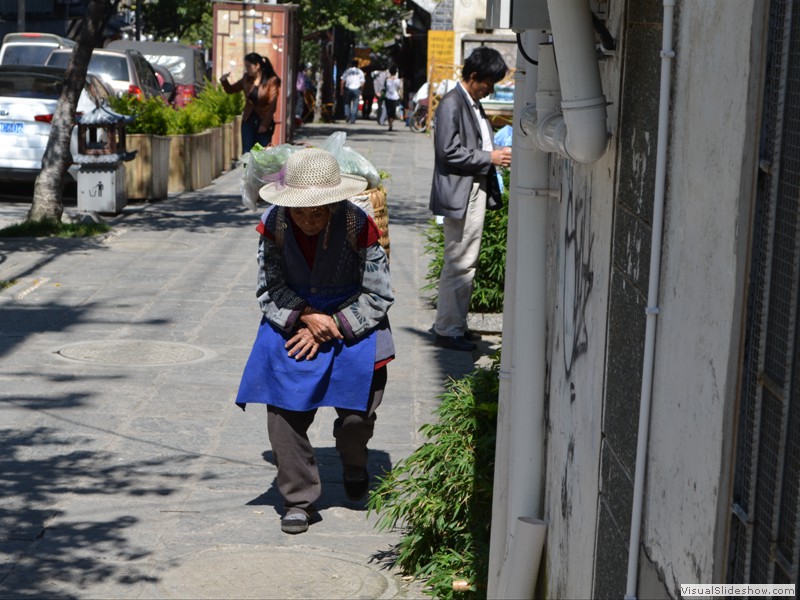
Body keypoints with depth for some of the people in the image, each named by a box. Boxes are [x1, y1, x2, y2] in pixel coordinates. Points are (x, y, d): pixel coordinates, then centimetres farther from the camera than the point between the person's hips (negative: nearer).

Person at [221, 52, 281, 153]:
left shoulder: (272, 80, -11)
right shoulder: (247, 78, 4)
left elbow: (272, 105, -14)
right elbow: (230, 90, 16)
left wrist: (265, 124, -17)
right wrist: (224, 81, -5)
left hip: (264, 122, -4)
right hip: (248, 121, 4)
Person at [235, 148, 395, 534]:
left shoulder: (358, 225, -21)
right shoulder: (274, 225, -14)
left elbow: (378, 295, -12)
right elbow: (269, 289, -5)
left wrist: (333, 326, -20)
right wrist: (305, 317, -21)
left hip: (352, 318, -2)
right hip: (293, 317, 2)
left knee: (357, 411, -11)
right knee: (283, 406, -13)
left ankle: (354, 466, 27)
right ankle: (298, 499, 3)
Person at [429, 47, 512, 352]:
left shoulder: (474, 104, 16)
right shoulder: (451, 104, -13)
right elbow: (449, 152, -20)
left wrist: (499, 152, 6)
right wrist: (490, 157, -17)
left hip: (477, 192, 10)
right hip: (459, 196, -10)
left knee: (466, 263, 15)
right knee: (458, 264, -5)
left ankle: (455, 324, 23)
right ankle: (448, 329, 3)